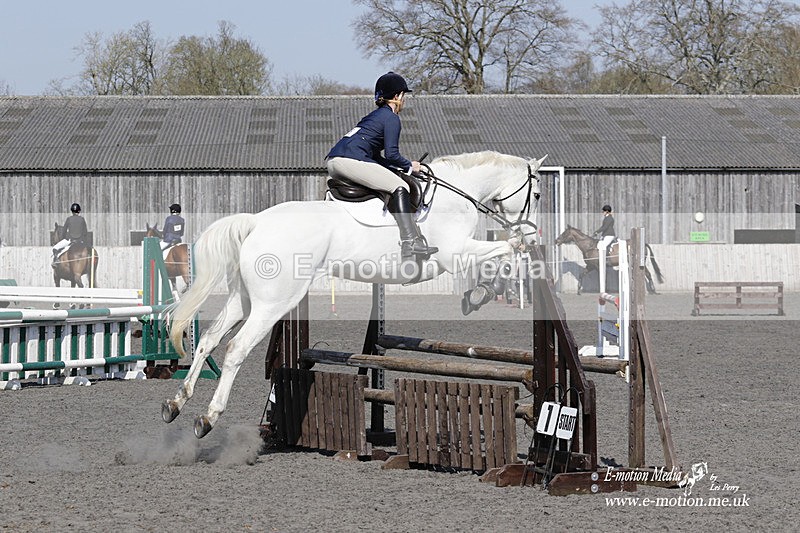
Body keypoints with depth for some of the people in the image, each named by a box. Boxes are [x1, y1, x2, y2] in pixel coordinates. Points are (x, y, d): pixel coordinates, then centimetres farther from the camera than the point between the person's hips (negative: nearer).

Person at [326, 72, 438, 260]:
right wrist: (410, 166, 7)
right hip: (350, 159, -10)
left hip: (333, 161, 10)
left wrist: (401, 167, 24)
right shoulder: (391, 118, 0)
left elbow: (376, 157, 31)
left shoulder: (375, 115, 29)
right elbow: (391, 154, -10)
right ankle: (410, 242, -23)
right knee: (399, 187, -10)